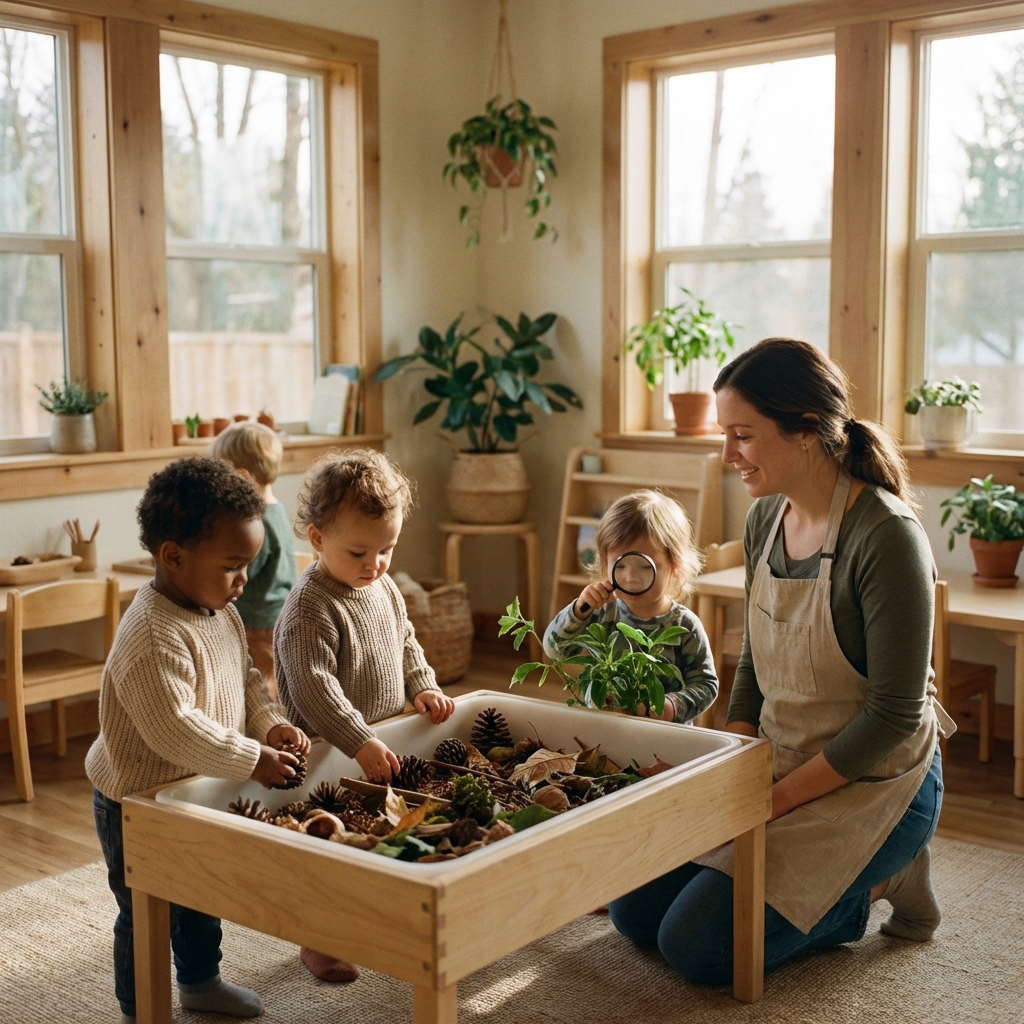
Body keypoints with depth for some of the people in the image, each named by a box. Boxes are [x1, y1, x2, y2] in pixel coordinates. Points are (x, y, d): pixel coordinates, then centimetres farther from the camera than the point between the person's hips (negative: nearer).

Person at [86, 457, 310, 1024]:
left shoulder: (221, 613, -2)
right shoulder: (152, 636, -33)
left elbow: (246, 679, 10)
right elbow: (175, 730, -36)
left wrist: (272, 723, -8)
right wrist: (253, 759, -29)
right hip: (137, 802, -9)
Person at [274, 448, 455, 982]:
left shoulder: (385, 588, 3)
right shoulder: (309, 609, -23)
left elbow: (406, 643, 17)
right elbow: (313, 687, -30)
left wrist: (423, 687, 1)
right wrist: (361, 743, -34)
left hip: (384, 743, 7)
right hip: (329, 755, -7)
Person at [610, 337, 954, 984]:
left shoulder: (885, 536, -24)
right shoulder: (766, 518, 0)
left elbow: (893, 716, -22)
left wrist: (778, 799, -19)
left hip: (872, 782, -8)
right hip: (780, 764, 8)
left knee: (698, 946, -14)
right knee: (636, 912, 5)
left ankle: (879, 880, 6)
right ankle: (840, 875, 19)